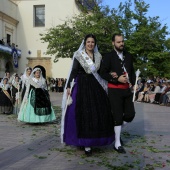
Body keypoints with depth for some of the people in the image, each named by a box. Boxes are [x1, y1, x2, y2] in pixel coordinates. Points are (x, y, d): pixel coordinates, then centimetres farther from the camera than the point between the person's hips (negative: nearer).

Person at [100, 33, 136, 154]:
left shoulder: (128, 56, 13)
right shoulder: (108, 57, -3)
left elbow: (132, 71, 19)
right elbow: (103, 73, -8)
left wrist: (132, 82, 2)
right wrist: (117, 79, -17)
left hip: (127, 90, 5)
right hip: (115, 90, -5)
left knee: (130, 114, 5)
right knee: (118, 115, -2)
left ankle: (117, 129, 31)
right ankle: (117, 143, 9)